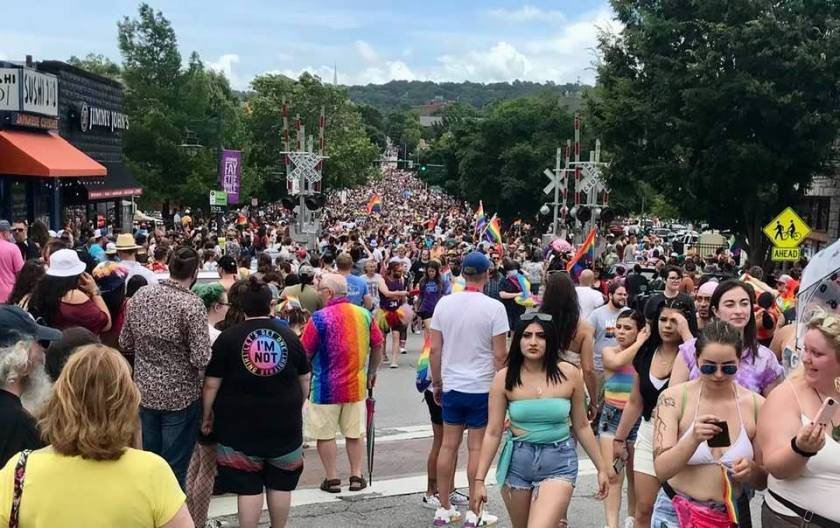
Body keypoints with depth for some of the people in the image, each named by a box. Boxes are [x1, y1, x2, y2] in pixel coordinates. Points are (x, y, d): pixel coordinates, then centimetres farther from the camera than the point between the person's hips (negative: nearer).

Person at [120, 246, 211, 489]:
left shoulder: (140, 295, -3)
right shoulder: (192, 304, -20)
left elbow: (125, 344, 6)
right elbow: (201, 359, -21)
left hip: (145, 391, 6)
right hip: (180, 396, -5)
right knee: (174, 468, 7)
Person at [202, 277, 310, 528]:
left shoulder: (228, 337, -7)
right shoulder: (289, 335, 2)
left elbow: (212, 384, -7)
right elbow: (304, 379, 10)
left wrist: (207, 415, 6)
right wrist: (296, 407, 24)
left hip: (241, 422, -2)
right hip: (284, 421, 3)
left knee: (248, 486, 4)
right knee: (280, 483, 14)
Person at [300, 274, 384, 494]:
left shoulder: (319, 318, -14)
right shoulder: (364, 314, 0)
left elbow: (305, 353, -11)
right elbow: (378, 345, 7)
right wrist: (372, 372, 19)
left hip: (326, 387, -4)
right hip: (356, 385, 5)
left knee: (326, 435, 8)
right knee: (355, 433, 14)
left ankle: (332, 479, 13)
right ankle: (357, 476, 18)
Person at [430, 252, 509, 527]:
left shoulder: (444, 303, -1)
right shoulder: (494, 307, -11)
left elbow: (434, 350, 2)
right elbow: (499, 354, -10)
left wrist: (437, 383, 13)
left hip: (451, 386, 4)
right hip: (482, 387, -3)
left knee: (448, 445, 11)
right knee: (476, 448, 4)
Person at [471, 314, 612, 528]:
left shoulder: (569, 375, -5)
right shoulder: (504, 378, -5)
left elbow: (581, 426, 6)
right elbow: (493, 432, -2)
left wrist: (601, 467, 9)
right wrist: (479, 480, -4)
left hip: (558, 463, -2)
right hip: (517, 461, 2)